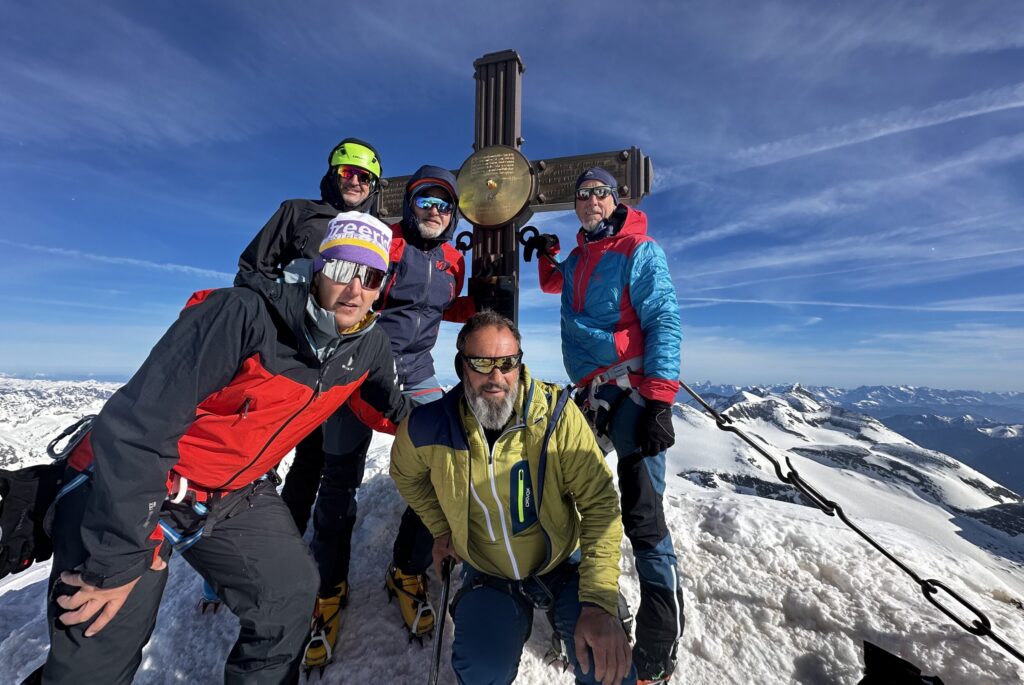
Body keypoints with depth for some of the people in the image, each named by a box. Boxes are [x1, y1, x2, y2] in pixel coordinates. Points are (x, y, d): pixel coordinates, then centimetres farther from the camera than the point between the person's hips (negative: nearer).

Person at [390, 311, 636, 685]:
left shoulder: (555, 412, -23)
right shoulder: (427, 427, -17)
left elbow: (599, 503, -19)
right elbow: (406, 474, 8)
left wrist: (600, 601, -25)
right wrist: (441, 528, 4)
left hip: (564, 564, -1)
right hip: (488, 577, 2)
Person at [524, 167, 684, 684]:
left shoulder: (639, 251, -2)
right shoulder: (577, 259, 18)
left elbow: (664, 322, -11)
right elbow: (552, 284, 41)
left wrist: (659, 401, -20)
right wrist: (545, 253, 22)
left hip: (633, 392, -7)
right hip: (591, 394, 7)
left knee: (642, 519, -7)